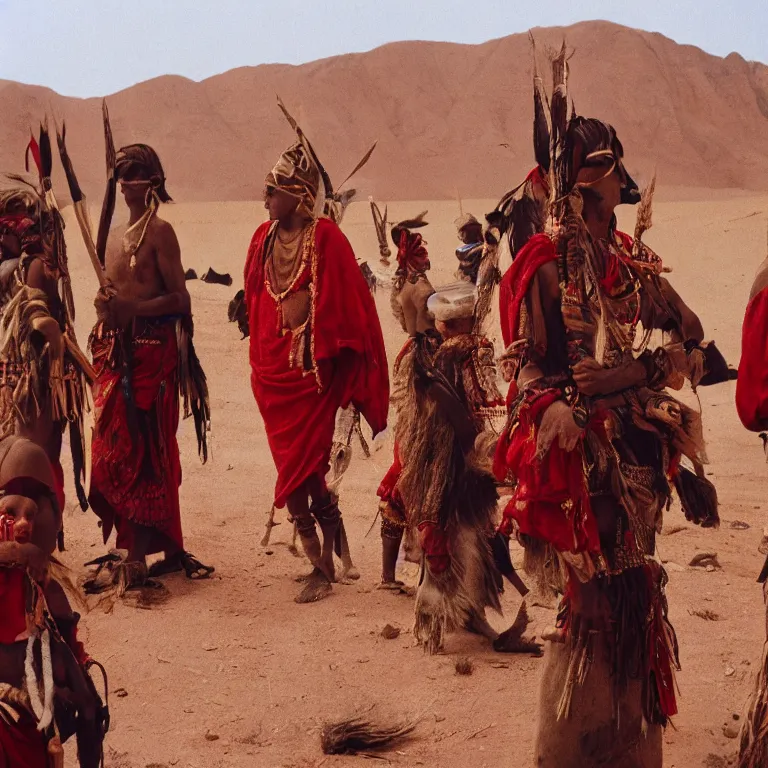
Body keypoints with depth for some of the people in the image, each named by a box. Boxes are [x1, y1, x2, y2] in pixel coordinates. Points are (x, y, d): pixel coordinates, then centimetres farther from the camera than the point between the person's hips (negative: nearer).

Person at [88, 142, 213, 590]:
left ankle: (137, 559, -3)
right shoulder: (118, 234, 17)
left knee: (143, 453, -6)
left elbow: (179, 298, -12)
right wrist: (107, 307, 4)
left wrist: (132, 309, -23)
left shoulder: (159, 231, -7)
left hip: (152, 348, -8)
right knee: (115, 450, 7)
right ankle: (168, 548, 14)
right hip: (118, 349, 8)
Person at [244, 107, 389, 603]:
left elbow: (345, 304, -11)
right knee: (293, 467, 9)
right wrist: (260, 361, 13)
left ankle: (324, 566, 3)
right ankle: (323, 560, 19)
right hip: (274, 366, 6)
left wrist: (330, 357, -14)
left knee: (304, 467, -6)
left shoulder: (326, 238, -10)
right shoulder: (264, 238, 8)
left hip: (312, 367, -6)